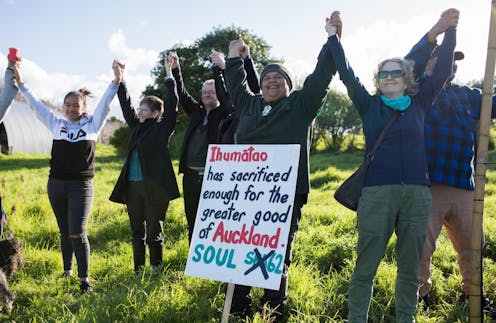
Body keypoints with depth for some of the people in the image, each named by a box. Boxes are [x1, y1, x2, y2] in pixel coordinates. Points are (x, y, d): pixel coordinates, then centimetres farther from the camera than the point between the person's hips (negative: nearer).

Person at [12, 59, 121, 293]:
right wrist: (20, 83, 6)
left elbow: (105, 104, -9)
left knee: (77, 233, -9)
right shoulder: (57, 124, 8)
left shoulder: (92, 124, 1)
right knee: (64, 232, 14)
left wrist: (116, 81, -22)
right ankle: (67, 272, 27)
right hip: (56, 184, 4)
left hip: (81, 186, -4)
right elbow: (37, 105, 9)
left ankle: (84, 279, -2)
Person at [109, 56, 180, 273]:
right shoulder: (137, 126, 14)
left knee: (153, 233, 0)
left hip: (154, 187, -6)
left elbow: (171, 104, -10)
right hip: (132, 186, 6)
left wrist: (168, 73, -11)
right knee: (137, 232, 12)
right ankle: (138, 272, 22)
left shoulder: (162, 127, -2)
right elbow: (125, 104, 21)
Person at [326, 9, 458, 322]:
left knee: (410, 266, 9)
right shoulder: (369, 105, 9)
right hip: (377, 192, -2)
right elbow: (347, 73, 4)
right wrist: (334, 37, -1)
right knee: (366, 266, -1)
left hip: (417, 193, 2)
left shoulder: (420, 104, 11)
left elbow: (443, 71, 5)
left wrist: (449, 31, -4)